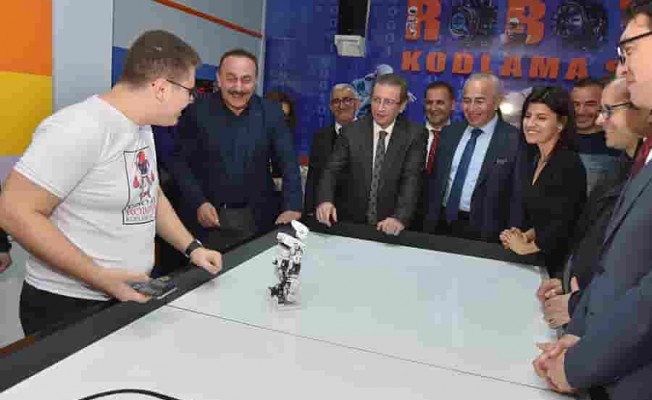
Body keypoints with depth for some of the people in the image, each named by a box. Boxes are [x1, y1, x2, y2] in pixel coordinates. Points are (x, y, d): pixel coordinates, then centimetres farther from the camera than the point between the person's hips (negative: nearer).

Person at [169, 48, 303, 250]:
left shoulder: (271, 113, -2)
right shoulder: (197, 111, -5)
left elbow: (289, 163, -4)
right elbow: (179, 161, -2)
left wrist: (292, 207, -17)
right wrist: (198, 203, -13)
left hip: (256, 218, 1)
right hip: (208, 217, -1)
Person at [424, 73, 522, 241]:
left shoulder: (514, 140, -9)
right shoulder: (449, 133, 7)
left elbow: (517, 195, -9)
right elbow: (435, 180, 10)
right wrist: (429, 224, 6)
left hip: (481, 232, -4)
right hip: (441, 224, 5)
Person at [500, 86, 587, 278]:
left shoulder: (569, 163, -18)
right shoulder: (533, 159, 5)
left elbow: (563, 225, -22)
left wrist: (526, 247, -9)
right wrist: (526, 236, -4)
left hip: (558, 264, -7)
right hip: (536, 260, 7)